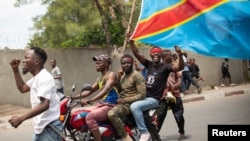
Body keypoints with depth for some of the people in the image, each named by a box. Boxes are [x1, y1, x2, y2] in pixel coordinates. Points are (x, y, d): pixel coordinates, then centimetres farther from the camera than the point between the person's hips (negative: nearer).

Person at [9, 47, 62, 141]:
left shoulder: (44, 77, -18)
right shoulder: (36, 77, 14)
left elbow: (44, 105, -29)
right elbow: (22, 88, 29)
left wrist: (20, 118, -33)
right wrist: (15, 70, 18)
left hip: (50, 128, -10)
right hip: (41, 127, 10)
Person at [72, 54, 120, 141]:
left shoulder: (112, 75, -8)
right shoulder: (99, 79, 20)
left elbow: (105, 91, -23)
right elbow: (89, 91, 20)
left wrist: (90, 100, -36)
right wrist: (74, 97, 8)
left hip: (110, 106, -9)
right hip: (100, 105, 9)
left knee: (89, 117, -33)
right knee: (74, 112, 2)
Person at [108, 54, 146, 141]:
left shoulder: (136, 75, -9)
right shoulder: (122, 76, 18)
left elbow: (142, 95, -17)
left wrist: (125, 100, -18)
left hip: (131, 104, -9)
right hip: (122, 103, 9)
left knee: (112, 114, -33)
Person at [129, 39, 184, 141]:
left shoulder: (165, 67, -5)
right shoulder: (149, 64, 9)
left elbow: (180, 67, -20)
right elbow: (136, 53, 3)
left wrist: (180, 54, -35)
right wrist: (131, 41, -9)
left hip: (154, 99, -7)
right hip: (144, 96, 7)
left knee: (134, 106, -30)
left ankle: (144, 133, -23)